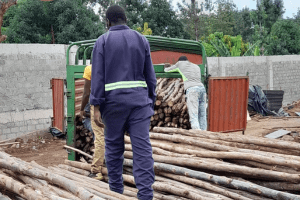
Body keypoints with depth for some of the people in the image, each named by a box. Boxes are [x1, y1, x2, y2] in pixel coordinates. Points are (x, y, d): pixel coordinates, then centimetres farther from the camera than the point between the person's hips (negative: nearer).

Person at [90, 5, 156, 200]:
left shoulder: (102, 41, 2)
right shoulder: (141, 39, 9)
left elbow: (98, 75, -6)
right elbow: (150, 75, 9)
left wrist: (96, 107, -7)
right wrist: (151, 103, 14)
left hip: (114, 100, -1)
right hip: (139, 100, 1)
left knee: (114, 146, 11)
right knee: (142, 147, -4)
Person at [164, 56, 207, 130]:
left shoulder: (180, 63, 18)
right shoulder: (197, 67, 30)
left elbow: (167, 70, 31)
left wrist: (167, 67, 55)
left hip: (192, 89, -5)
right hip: (202, 88, 5)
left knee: (193, 116, -13)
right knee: (202, 116, 7)